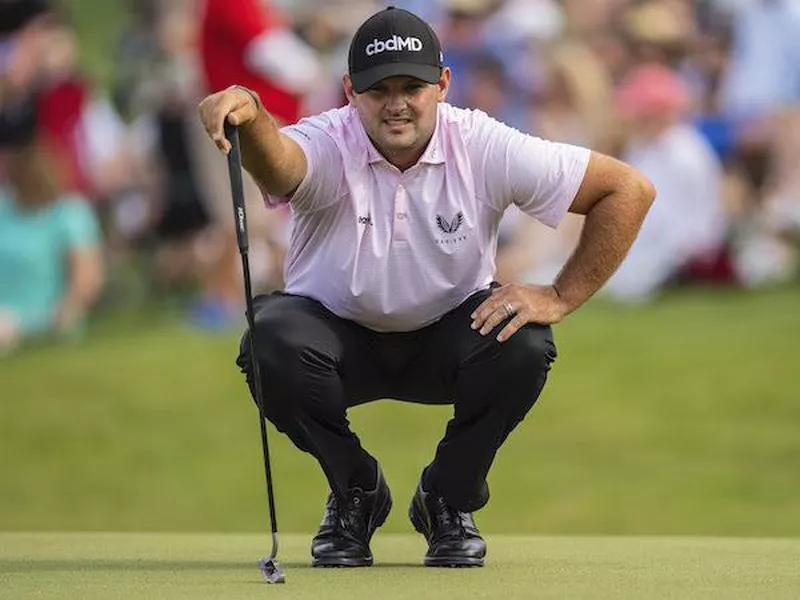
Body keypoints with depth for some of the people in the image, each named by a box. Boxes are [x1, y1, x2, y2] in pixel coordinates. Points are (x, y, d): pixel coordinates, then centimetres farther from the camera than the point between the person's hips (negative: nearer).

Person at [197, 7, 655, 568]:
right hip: (341, 339, -1)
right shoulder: (327, 147, -23)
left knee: (523, 344, -30)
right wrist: (249, 115, -74)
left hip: (446, 341, 1)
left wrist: (561, 297, -20)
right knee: (273, 340, -33)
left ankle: (449, 500, -1)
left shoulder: (483, 148, -18)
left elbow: (629, 189, -15)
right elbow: (279, 163, -50)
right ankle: (355, 492, -2)